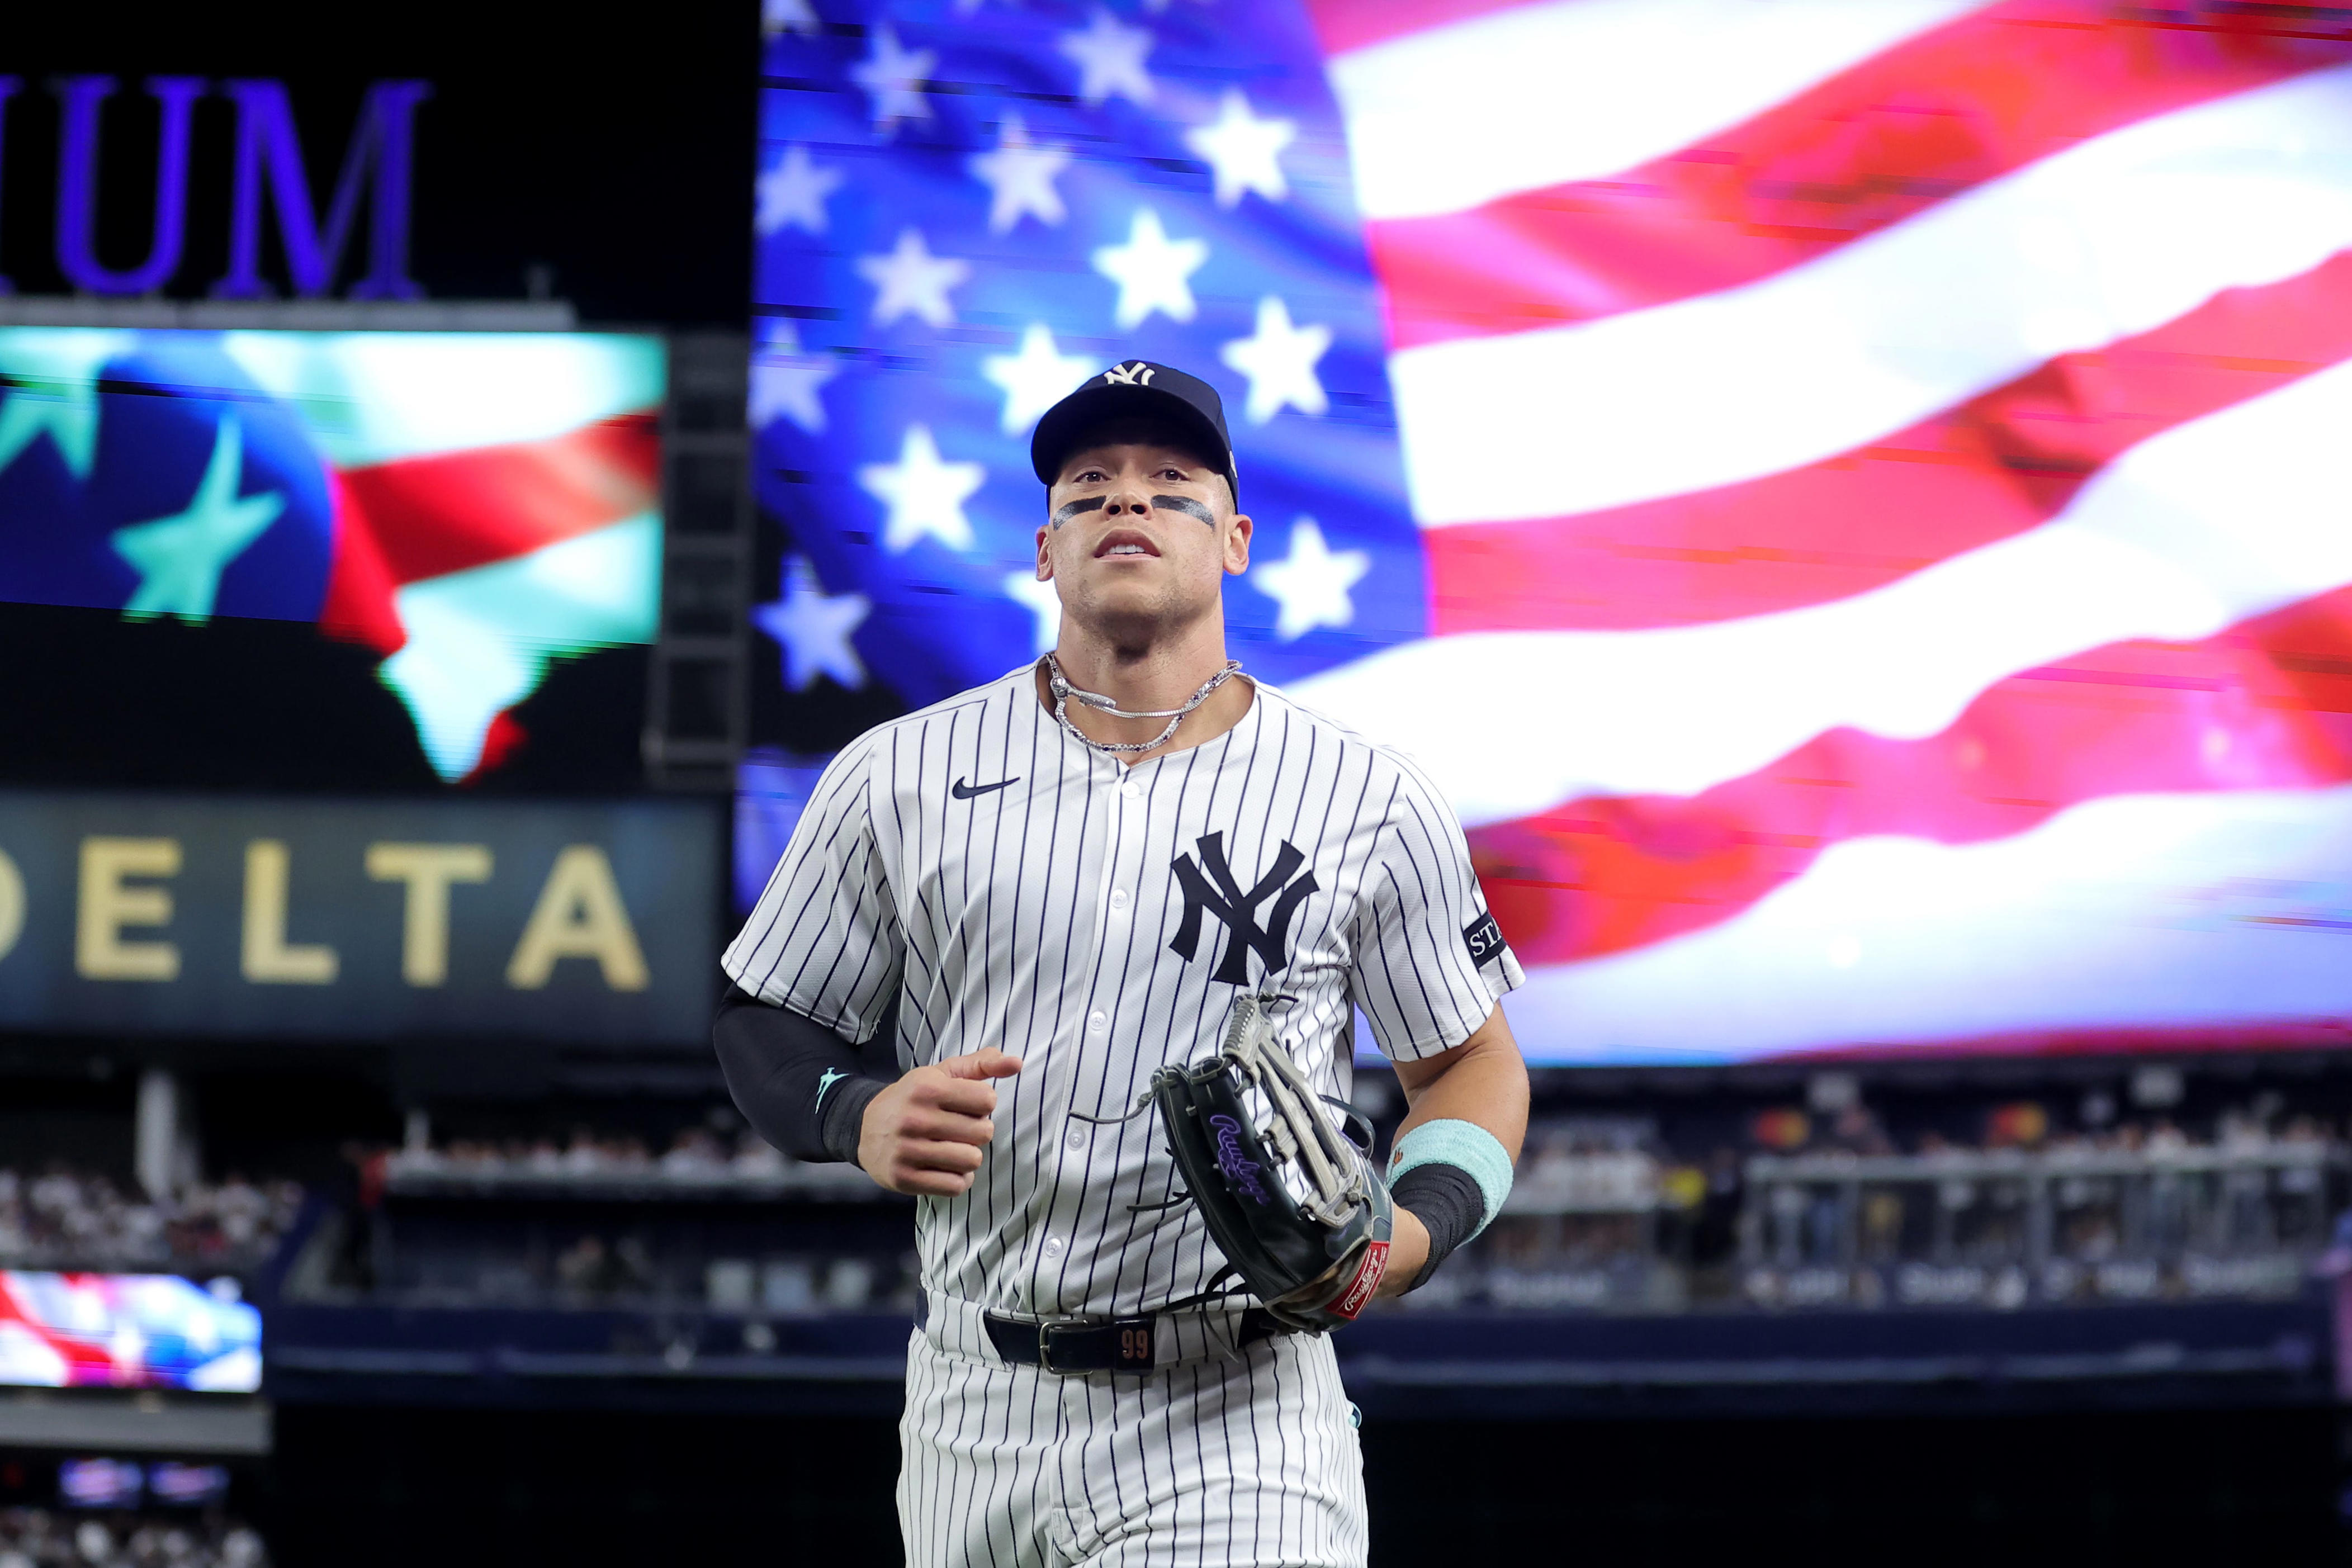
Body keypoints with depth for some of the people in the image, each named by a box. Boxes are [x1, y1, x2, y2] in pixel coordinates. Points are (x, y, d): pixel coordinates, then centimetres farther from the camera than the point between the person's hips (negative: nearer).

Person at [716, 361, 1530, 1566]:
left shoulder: (1366, 800, 2)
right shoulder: (896, 777, 4)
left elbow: (1471, 1068, 9)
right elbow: (761, 1022, 11)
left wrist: (1412, 1231, -11)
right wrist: (858, 1117, -11)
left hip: (1237, 1429, -2)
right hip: (975, 1413, 2)